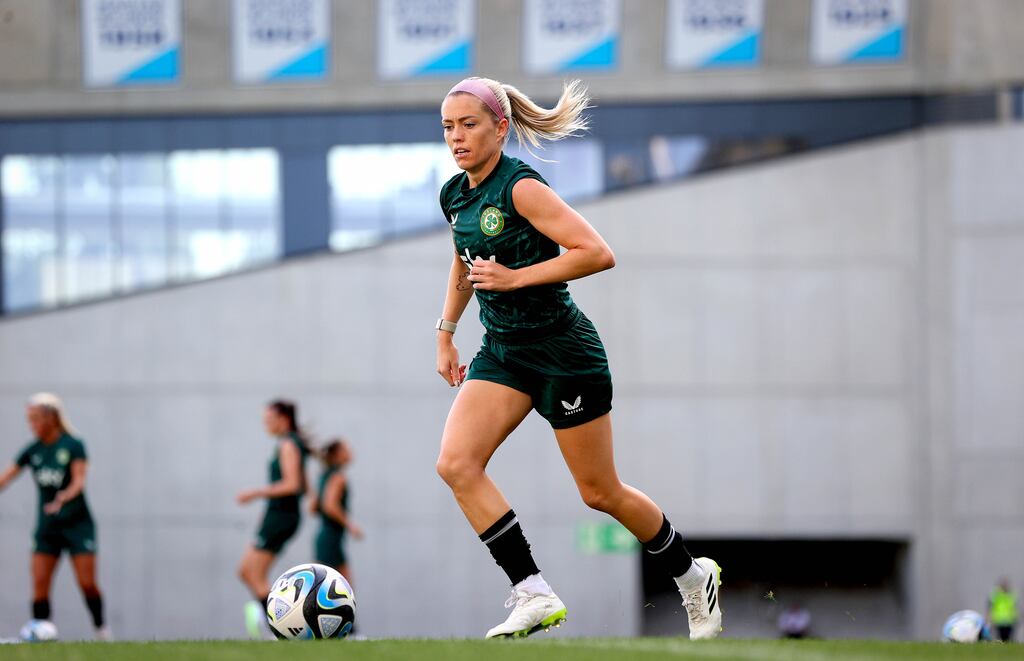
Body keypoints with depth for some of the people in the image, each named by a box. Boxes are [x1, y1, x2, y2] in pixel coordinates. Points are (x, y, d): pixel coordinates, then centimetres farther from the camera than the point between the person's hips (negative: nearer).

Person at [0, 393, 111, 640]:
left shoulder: (73, 446, -8)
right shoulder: (32, 451, 4)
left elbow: (79, 481, -19)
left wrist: (63, 499, -37)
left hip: (77, 524, -4)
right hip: (47, 526, 4)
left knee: (87, 583, -6)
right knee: (39, 583, -7)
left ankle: (102, 630, 10)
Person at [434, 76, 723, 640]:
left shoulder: (521, 188, -19)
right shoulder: (454, 196, 5)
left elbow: (597, 253, -25)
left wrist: (515, 277, -24)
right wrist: (445, 334, 22)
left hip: (561, 349, -7)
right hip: (502, 351, 7)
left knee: (600, 492, 4)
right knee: (455, 464, -15)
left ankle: (692, 576, 28)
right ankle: (534, 597, -13)